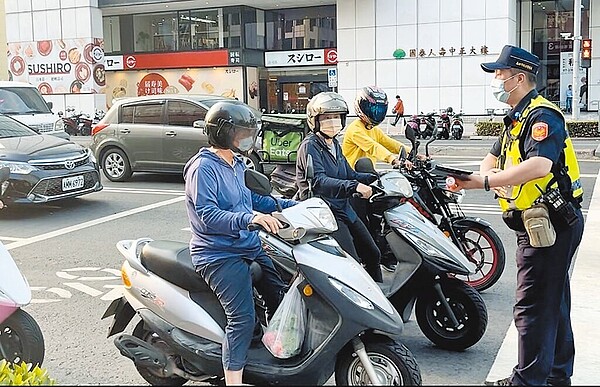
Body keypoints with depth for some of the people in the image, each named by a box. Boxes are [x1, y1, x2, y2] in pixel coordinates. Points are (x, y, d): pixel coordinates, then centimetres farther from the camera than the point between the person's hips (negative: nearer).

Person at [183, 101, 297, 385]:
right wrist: (249, 218, -40)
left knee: (281, 299, 10)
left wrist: (289, 205, 21)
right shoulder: (203, 168, -15)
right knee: (242, 318, -22)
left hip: (250, 247, 9)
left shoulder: (236, 164, 14)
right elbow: (207, 216, -26)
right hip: (220, 254, -9)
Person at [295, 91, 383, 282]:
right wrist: (354, 186, -35)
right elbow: (319, 181, -26)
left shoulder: (334, 144, 15)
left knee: (373, 254, 14)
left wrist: (376, 178, 4)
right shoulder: (310, 146, -12)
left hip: (344, 209, 10)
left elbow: (348, 174, 18)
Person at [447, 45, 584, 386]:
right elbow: (495, 157, 18)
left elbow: (539, 165, -31)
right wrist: (474, 178, -4)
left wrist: (485, 181, -33)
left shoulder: (542, 115, -16)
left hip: (550, 225, -11)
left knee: (533, 306, -6)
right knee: (553, 302, 18)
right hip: (542, 225, 11)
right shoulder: (518, 118, 18)